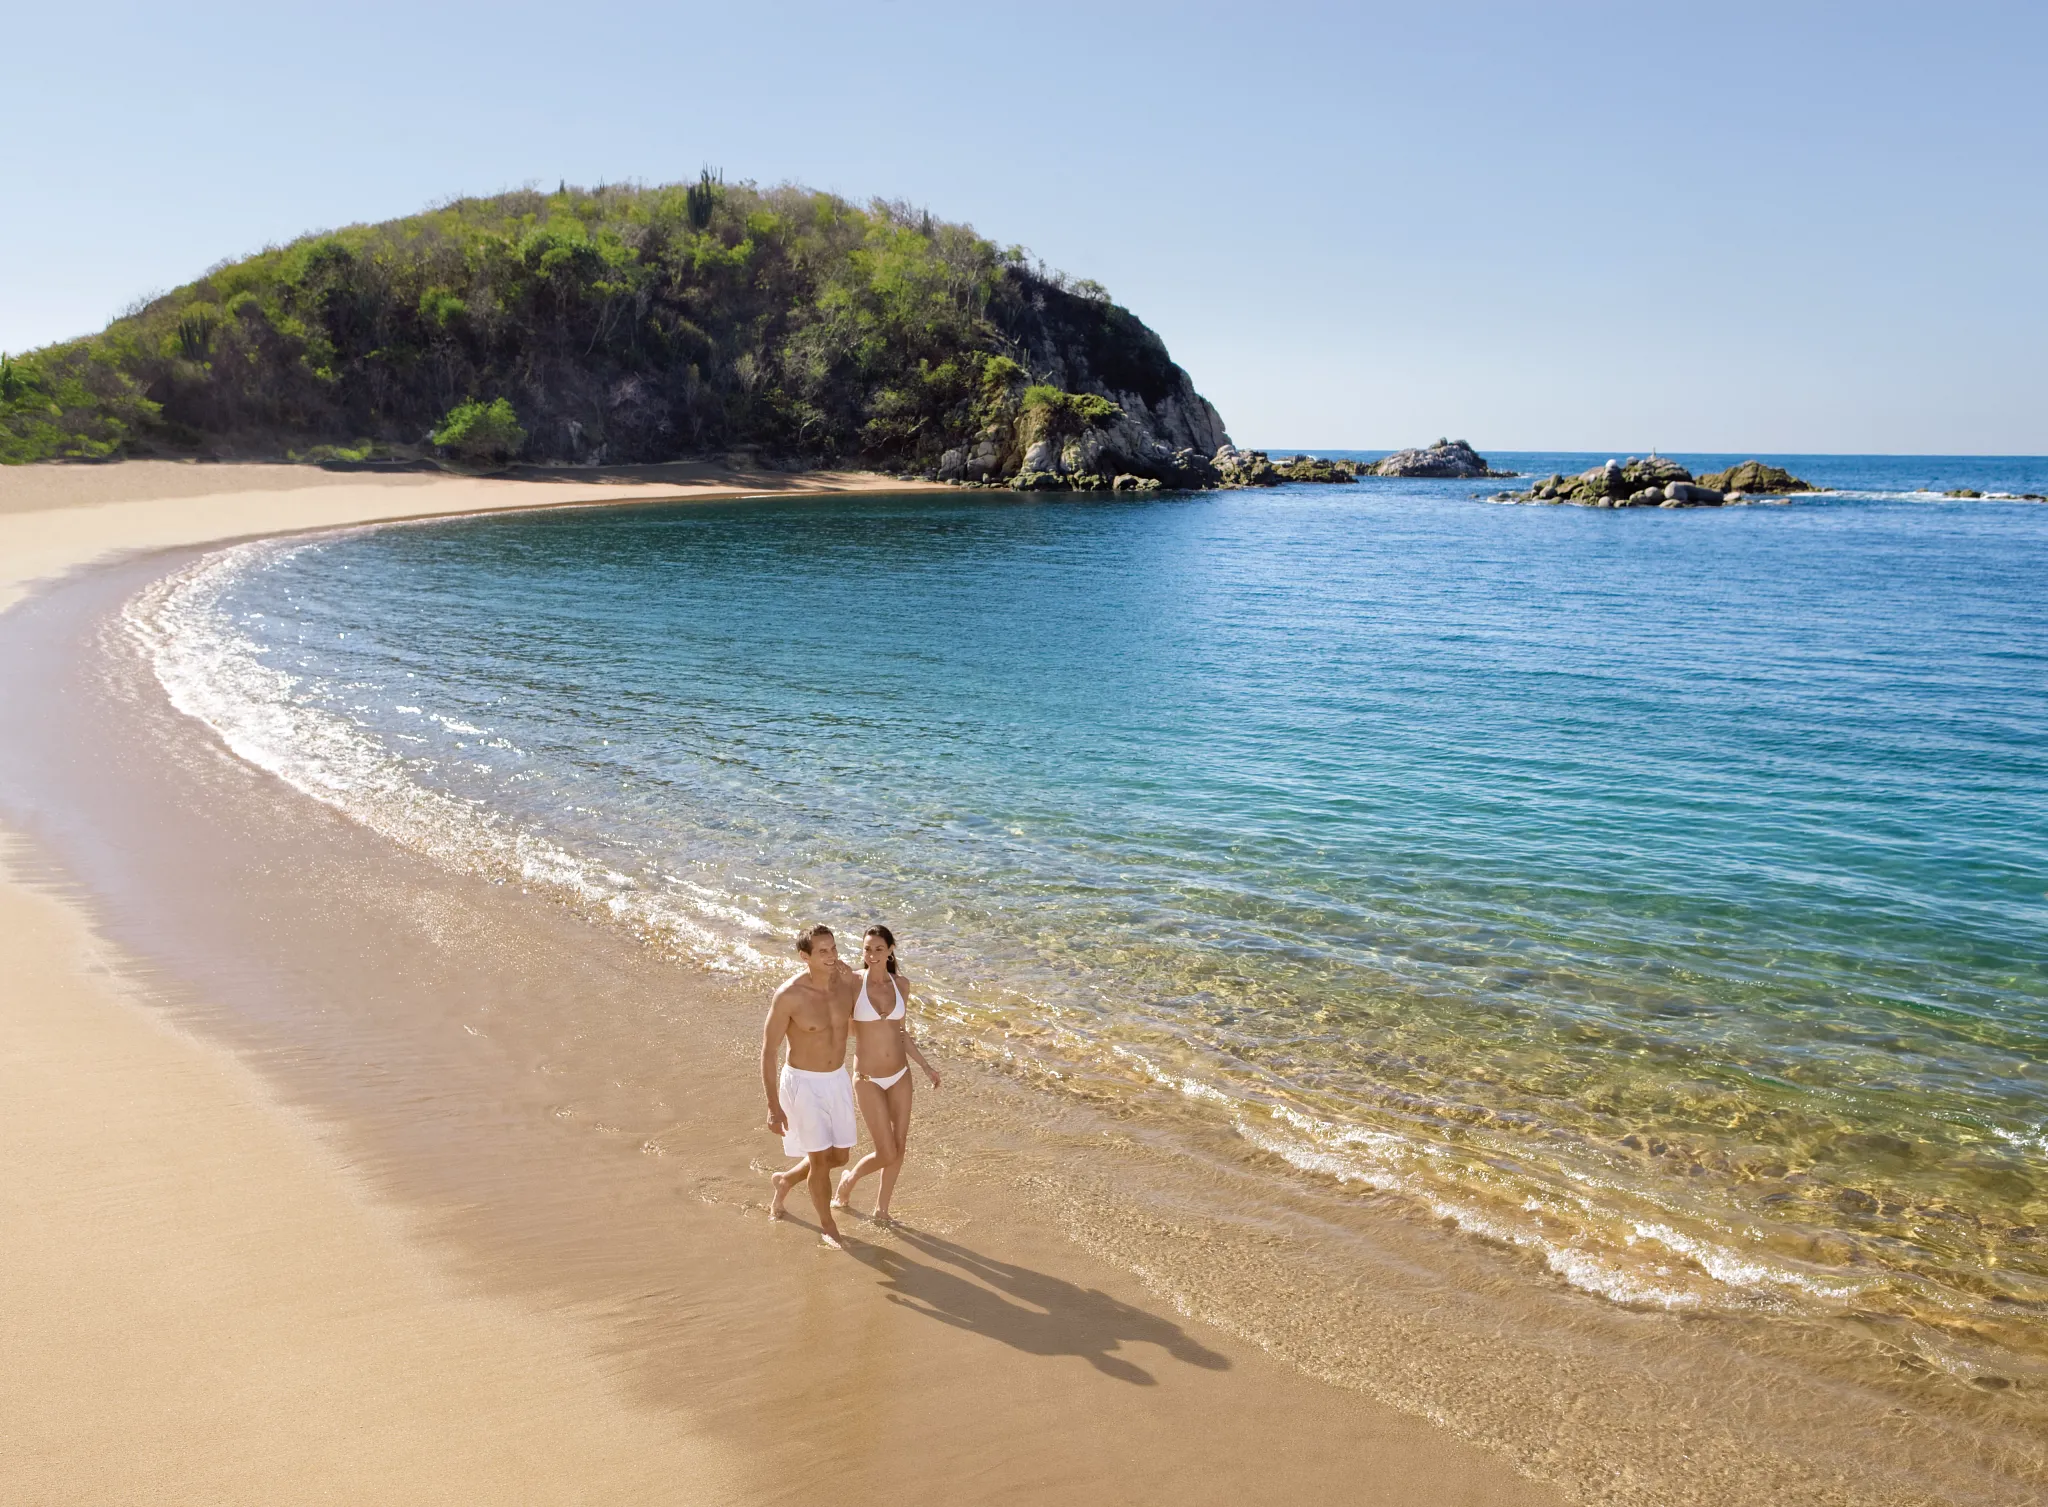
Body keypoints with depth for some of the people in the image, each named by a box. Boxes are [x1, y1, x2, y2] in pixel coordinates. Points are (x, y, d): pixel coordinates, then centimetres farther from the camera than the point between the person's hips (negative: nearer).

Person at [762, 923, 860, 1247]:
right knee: (821, 1158, 1)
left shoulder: (848, 982, -10)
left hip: (837, 1080, 6)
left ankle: (785, 1180, 44)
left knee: (839, 1157, 15)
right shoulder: (789, 995, -23)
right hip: (803, 1084, -5)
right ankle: (827, 1225, 26)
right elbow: (768, 1052, -16)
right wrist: (773, 1107, -17)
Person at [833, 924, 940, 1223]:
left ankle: (882, 1207, 30)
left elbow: (901, 1033, 10)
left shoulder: (901, 984, 0)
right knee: (886, 1154, -3)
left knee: (900, 1146, 10)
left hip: (900, 1075, 4)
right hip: (868, 1080, -4)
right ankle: (850, 1178, 28)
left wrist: (926, 1067, 9)